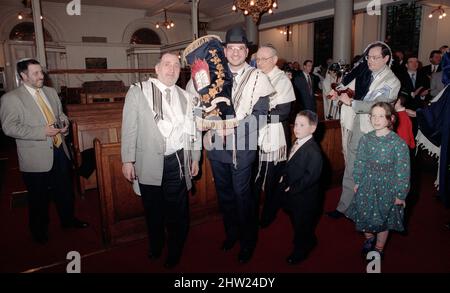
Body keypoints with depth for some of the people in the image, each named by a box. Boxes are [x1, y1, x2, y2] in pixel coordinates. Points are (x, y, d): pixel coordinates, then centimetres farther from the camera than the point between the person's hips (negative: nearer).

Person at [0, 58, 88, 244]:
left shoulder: (51, 92, 9)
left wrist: (65, 124, -5)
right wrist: (42, 131, -23)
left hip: (59, 150, 5)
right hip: (36, 157, -5)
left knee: (65, 190, 19)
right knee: (39, 198, 11)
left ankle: (68, 219, 41)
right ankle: (39, 231, 32)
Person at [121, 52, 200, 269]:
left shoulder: (185, 97, 10)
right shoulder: (137, 91, 1)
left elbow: (192, 130, 14)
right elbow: (129, 128, -2)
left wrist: (195, 157, 12)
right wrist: (127, 160, -6)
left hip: (177, 162, 2)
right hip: (149, 163, -1)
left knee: (178, 210, 7)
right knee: (153, 209, 14)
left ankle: (175, 251, 30)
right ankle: (155, 245, 40)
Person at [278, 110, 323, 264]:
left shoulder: (313, 150, -27)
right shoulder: (297, 143, 0)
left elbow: (311, 176, -28)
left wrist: (292, 189, -23)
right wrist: (284, 176, -1)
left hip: (304, 197, -9)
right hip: (292, 193, 9)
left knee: (302, 224, 13)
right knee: (295, 220, 26)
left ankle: (300, 251, 38)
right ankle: (309, 241, 51)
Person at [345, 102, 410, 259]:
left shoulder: (398, 143, -16)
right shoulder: (365, 139, -6)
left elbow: (403, 171, -12)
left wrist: (400, 194, -9)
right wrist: (357, 182, 6)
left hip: (387, 188, -3)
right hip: (367, 185, 3)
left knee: (383, 220, 14)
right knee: (365, 215, 16)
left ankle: (378, 249, 38)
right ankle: (369, 239, 46)